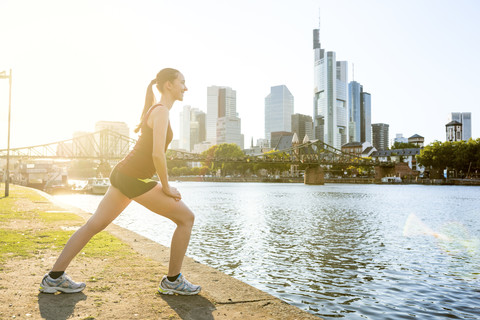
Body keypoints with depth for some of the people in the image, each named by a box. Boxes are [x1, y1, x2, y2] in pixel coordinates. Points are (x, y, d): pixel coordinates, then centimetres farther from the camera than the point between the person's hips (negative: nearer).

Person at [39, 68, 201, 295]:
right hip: (135, 180, -10)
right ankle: (173, 280, 8)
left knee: (94, 225, 13)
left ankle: (54, 277, 22)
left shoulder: (156, 110, 17)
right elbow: (158, 154, -24)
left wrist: (161, 184, 20)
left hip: (123, 174, 10)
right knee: (186, 218, -1)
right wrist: (166, 188, -13)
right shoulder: (161, 111, -14)